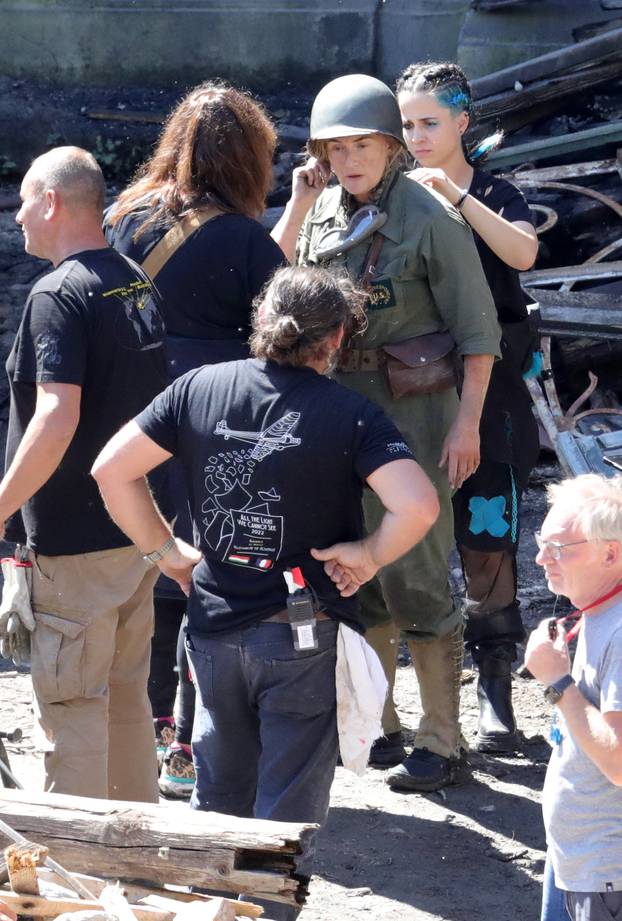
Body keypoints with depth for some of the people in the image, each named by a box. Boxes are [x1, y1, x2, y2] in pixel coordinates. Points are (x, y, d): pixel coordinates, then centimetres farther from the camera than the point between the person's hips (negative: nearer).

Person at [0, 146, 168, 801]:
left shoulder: (59, 294, -17)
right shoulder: (138, 284, 10)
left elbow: (57, 417, -27)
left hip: (74, 541, -9)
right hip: (138, 527, 9)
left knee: (70, 705, -2)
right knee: (125, 694, 18)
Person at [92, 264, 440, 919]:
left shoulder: (199, 388, -1)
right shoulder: (350, 415, -12)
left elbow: (111, 470, -1)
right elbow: (418, 507, -25)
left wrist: (167, 551, 7)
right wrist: (369, 554, -8)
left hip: (214, 627, 4)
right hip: (305, 638, -4)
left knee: (217, 798, 22)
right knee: (287, 815, 7)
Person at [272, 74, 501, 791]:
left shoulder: (430, 219, -13)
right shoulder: (323, 210, 6)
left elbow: (478, 330, -11)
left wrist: (467, 423, -15)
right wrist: (299, 204, -3)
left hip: (413, 411, -7)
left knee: (412, 576, -7)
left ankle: (441, 740, 3)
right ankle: (376, 723, 27)